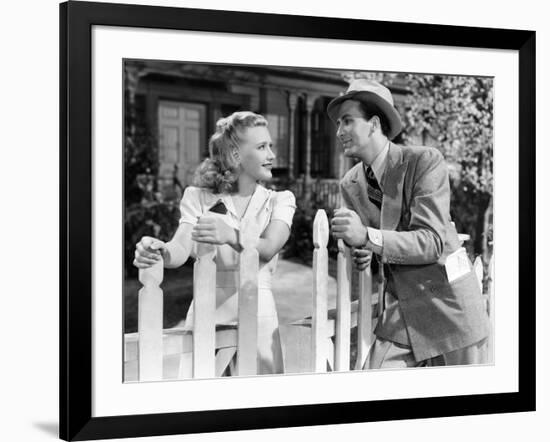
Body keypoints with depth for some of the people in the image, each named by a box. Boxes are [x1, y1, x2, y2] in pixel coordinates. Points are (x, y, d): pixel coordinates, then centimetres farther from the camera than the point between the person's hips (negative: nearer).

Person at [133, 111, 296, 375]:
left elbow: (268, 249, -15)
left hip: (258, 315, 0)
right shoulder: (198, 197, 5)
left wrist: (230, 236, -35)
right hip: (206, 313, 0)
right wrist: (160, 252, -35)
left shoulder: (280, 201, 5)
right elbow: (182, 249, -11)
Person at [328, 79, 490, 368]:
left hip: (448, 308, -4)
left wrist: (367, 237, -34)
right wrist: (360, 255, -13)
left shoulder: (425, 161, -13)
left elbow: (432, 242, -21)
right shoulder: (350, 184, 5)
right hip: (399, 312, 5)